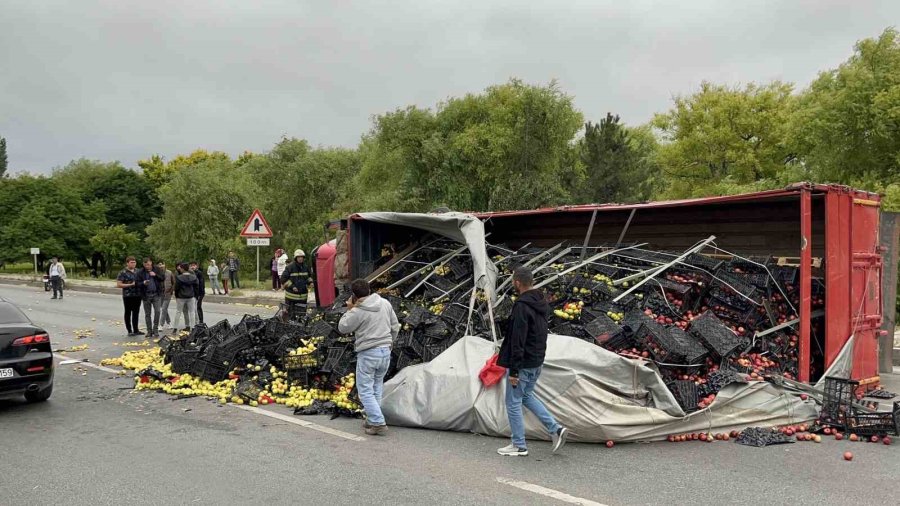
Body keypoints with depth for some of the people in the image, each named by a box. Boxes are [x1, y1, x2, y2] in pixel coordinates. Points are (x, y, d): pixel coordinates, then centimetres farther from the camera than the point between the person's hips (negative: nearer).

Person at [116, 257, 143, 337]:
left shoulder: (137, 271, 10)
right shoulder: (123, 273, -7)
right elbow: (118, 284, -11)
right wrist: (130, 285, -16)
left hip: (137, 295, 5)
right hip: (128, 296, -5)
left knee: (136, 312, 11)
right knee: (128, 313, 5)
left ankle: (135, 330, 20)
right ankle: (130, 331, 10)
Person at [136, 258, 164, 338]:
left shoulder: (157, 270, 3)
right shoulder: (140, 272, 0)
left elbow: (163, 278, 2)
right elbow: (138, 283, 0)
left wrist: (156, 275, -14)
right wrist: (143, 283, -21)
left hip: (156, 294, -1)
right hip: (146, 295, 1)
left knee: (157, 311, -10)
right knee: (147, 314, 6)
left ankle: (155, 330, 3)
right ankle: (149, 331, 16)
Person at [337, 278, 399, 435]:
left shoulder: (357, 311, -14)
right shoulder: (385, 304, 3)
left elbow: (343, 328, -1)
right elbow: (395, 327, 11)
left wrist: (349, 310, 4)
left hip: (368, 354, -6)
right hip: (385, 352, 6)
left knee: (365, 390, 2)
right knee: (377, 387, 18)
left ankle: (378, 422, -5)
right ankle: (373, 419, 24)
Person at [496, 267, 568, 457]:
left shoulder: (522, 306, -23)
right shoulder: (541, 303, 8)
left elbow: (518, 341, -25)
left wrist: (513, 370, -21)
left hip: (524, 364, -9)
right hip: (537, 361, 9)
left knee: (513, 402, 5)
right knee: (527, 396, 24)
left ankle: (519, 446, 14)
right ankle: (556, 429, 17)